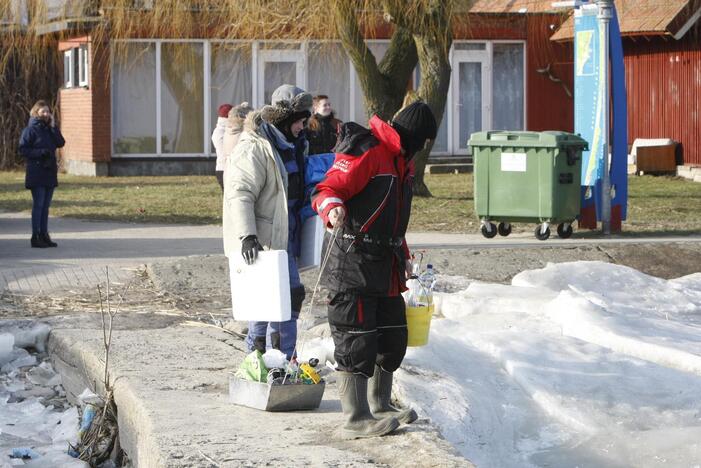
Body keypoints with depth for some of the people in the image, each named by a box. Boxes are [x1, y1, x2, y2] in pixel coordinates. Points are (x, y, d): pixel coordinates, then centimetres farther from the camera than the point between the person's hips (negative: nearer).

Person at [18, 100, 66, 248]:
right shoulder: (30, 130, -6)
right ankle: (36, 237, -4)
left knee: (46, 205, 10)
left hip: (50, 172, 7)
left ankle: (44, 235, 15)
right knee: (38, 204, -7)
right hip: (36, 173, -7)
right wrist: (41, 152, -20)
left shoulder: (50, 129, 13)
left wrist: (53, 126, -5)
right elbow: (23, 149, -10)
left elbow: (61, 143, 1)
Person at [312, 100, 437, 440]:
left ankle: (380, 406, 28)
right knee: (357, 339, -7)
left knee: (393, 336, 13)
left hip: (384, 264, 10)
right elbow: (327, 190, -22)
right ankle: (356, 419, -2)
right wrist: (332, 208, -43)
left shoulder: (401, 159, 19)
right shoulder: (365, 152, -14)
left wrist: (403, 257, 31)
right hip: (352, 262, -10)